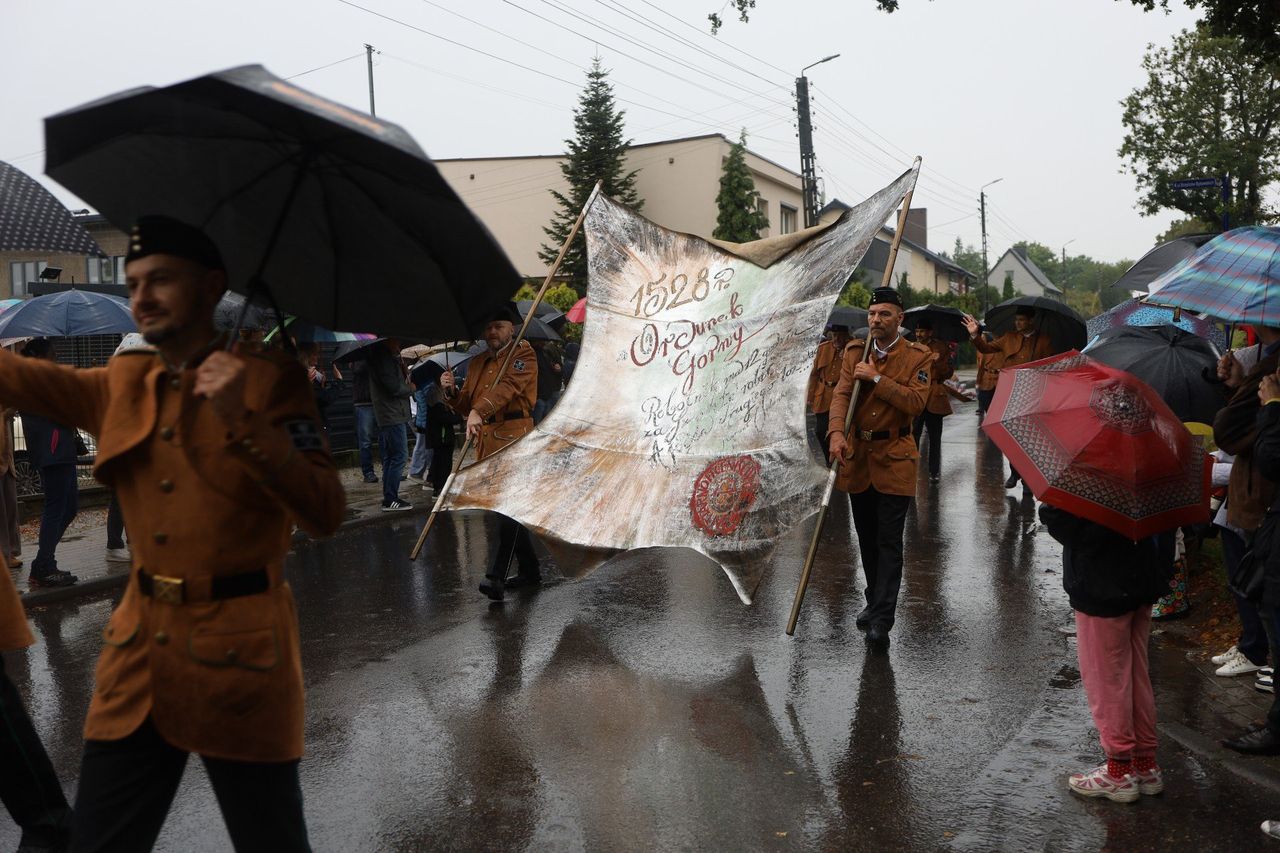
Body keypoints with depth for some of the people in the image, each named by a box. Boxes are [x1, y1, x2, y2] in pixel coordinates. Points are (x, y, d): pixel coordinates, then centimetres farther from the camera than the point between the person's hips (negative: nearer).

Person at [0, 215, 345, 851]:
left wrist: (243, 419, -24)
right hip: (140, 651, 5)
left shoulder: (269, 379, -7)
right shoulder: (120, 385, 10)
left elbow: (325, 515, -14)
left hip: (239, 654, -5)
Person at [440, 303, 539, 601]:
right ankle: (530, 570, 23)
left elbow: (508, 386, -19)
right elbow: (466, 406, 22)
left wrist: (478, 411, -33)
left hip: (514, 438, -8)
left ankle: (497, 577, -22)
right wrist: (452, 391, 0)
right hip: (487, 442, 8)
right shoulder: (477, 363, 22)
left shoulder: (522, 353, 0)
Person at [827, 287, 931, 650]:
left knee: (889, 542, -5)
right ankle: (875, 601, 33)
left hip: (894, 460, -4)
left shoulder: (918, 357, -4)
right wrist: (836, 432, -24)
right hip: (857, 456, 4)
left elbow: (916, 402, -16)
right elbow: (841, 394, -7)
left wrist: (877, 378, -19)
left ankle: (881, 621, -2)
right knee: (866, 538, 15)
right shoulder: (854, 352, 6)